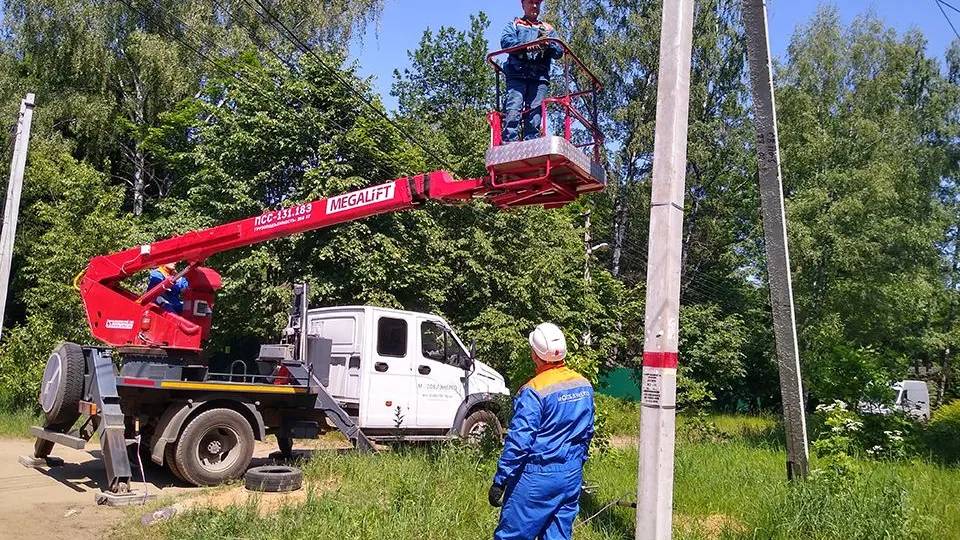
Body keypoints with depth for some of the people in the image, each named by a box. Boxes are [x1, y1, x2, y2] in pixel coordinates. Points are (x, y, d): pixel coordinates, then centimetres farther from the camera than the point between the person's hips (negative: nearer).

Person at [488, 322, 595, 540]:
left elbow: (519, 441, -19)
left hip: (537, 476, -7)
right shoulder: (584, 385, 4)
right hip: (572, 475, 7)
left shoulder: (534, 390, -18)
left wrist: (499, 481, -13)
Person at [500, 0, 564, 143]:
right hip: (517, 74, -2)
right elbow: (506, 41, 1)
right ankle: (509, 144, -24)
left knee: (535, 114, -9)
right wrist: (526, 46, -18)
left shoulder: (548, 29, 28)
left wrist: (548, 44, -9)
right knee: (513, 110, -18)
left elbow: (559, 52, 14)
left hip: (540, 76, 2)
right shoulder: (514, 25, 22)